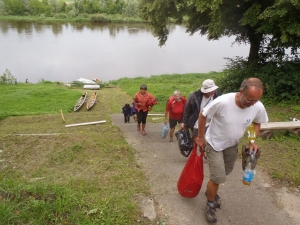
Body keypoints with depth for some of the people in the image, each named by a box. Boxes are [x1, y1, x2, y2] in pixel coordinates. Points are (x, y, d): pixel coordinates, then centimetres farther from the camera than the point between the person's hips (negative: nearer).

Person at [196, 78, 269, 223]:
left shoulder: (259, 107, -22)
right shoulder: (222, 102, -35)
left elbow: (257, 123, 2)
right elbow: (202, 115, -19)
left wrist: (253, 141, -12)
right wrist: (200, 137, -11)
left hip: (232, 145, 5)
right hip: (214, 143, -5)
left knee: (225, 172, 22)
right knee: (218, 177, -5)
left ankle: (210, 191, 50)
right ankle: (210, 203, 23)